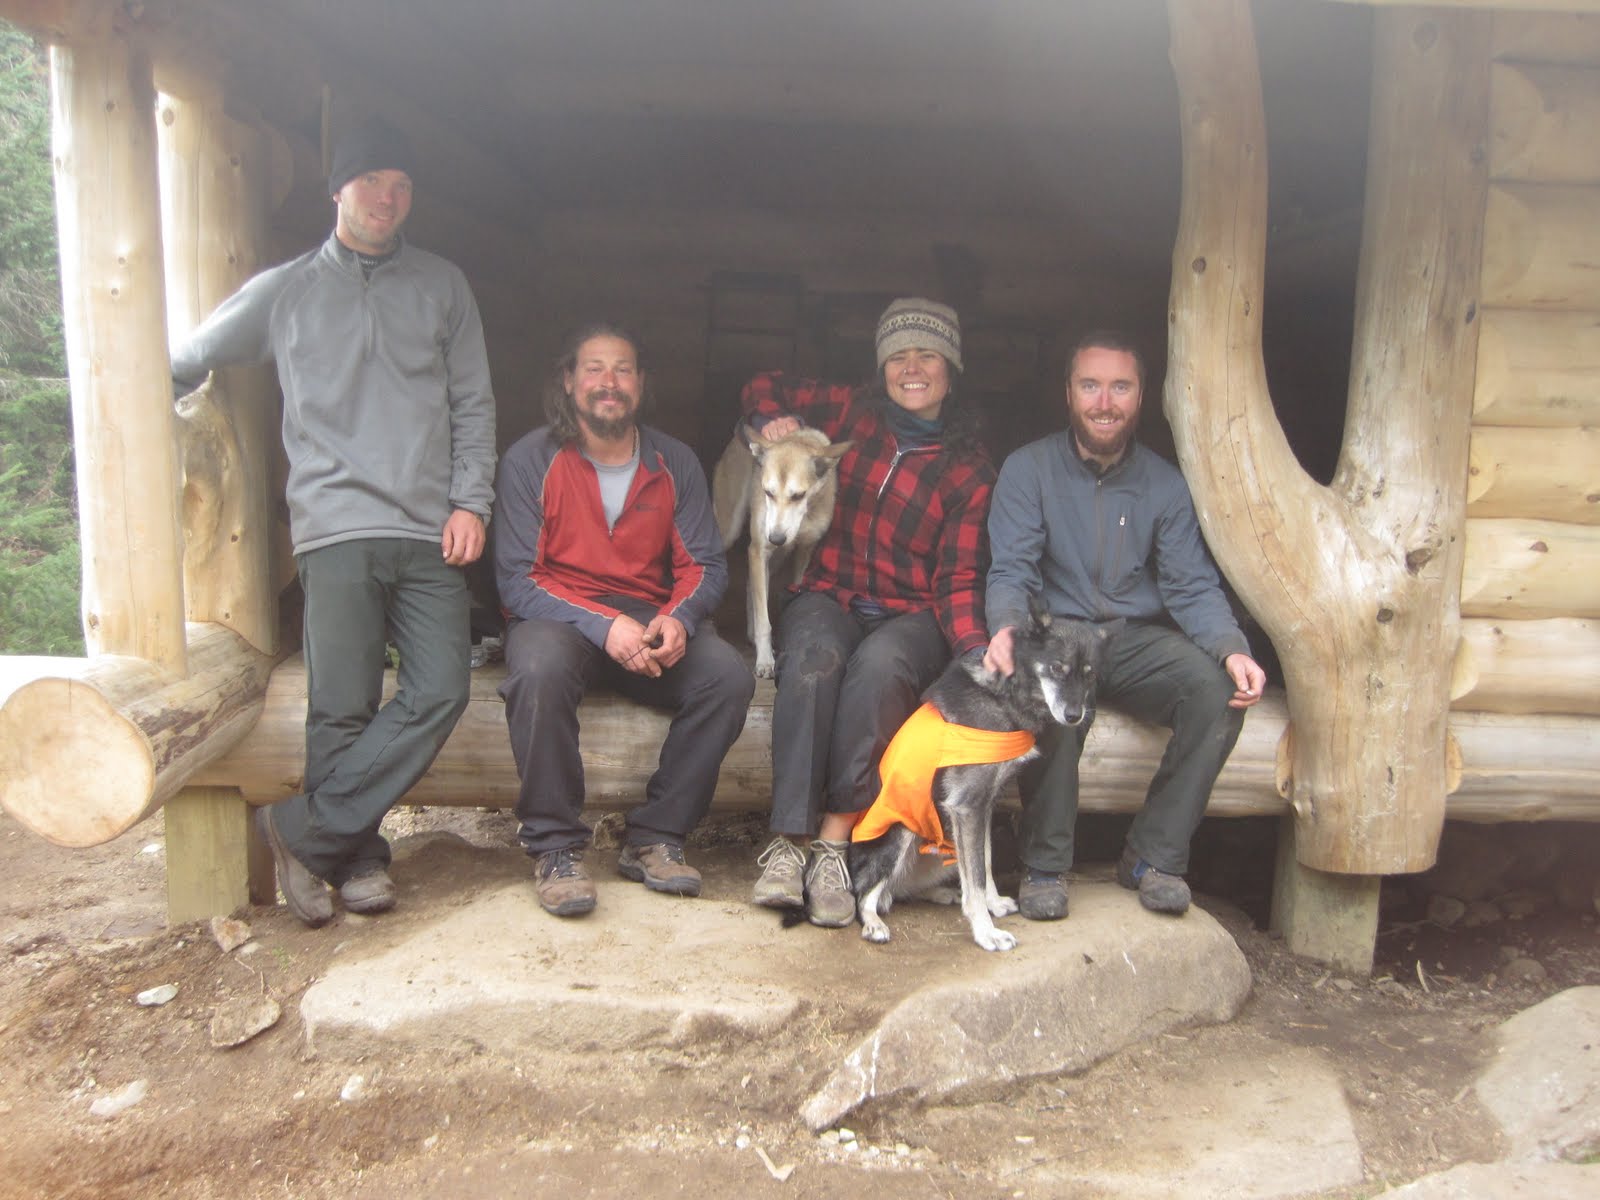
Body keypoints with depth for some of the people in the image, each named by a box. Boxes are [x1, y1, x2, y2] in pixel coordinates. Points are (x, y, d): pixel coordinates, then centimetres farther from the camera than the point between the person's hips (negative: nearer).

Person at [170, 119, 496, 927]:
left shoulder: (442, 285, 17)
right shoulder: (284, 292, 14)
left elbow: (473, 403, 13)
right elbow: (184, 362, 24)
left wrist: (470, 501, 2)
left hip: (430, 531, 2)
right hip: (336, 529, -1)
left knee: (439, 691, -11)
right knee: (342, 707, -6)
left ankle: (300, 830, -1)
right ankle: (356, 856, 10)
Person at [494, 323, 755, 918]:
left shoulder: (674, 462, 6)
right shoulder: (532, 460, -3)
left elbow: (706, 565, 5)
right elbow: (516, 579, -10)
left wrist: (678, 619, -19)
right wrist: (603, 625, -24)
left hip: (650, 618, 3)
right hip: (558, 615, -3)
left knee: (729, 677, -24)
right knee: (539, 669, -37)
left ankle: (654, 839, -11)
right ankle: (554, 847, -19)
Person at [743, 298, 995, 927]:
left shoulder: (969, 470, 7)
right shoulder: (851, 413, 12)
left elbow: (958, 579, 0)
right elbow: (764, 389, 26)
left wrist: (975, 649, -19)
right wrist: (773, 421, 1)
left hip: (909, 615, -1)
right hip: (825, 596, 1)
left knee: (879, 666, -37)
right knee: (814, 658, -35)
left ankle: (834, 841, -34)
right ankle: (788, 842, -38)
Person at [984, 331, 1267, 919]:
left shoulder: (1164, 483, 7)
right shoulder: (1028, 469, 0)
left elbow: (1192, 587, 1)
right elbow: (1010, 572, -9)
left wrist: (1232, 649, -19)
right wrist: (1007, 627, -33)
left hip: (1138, 639, 3)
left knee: (1219, 690, -25)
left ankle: (1154, 856, -10)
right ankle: (1045, 865, -16)